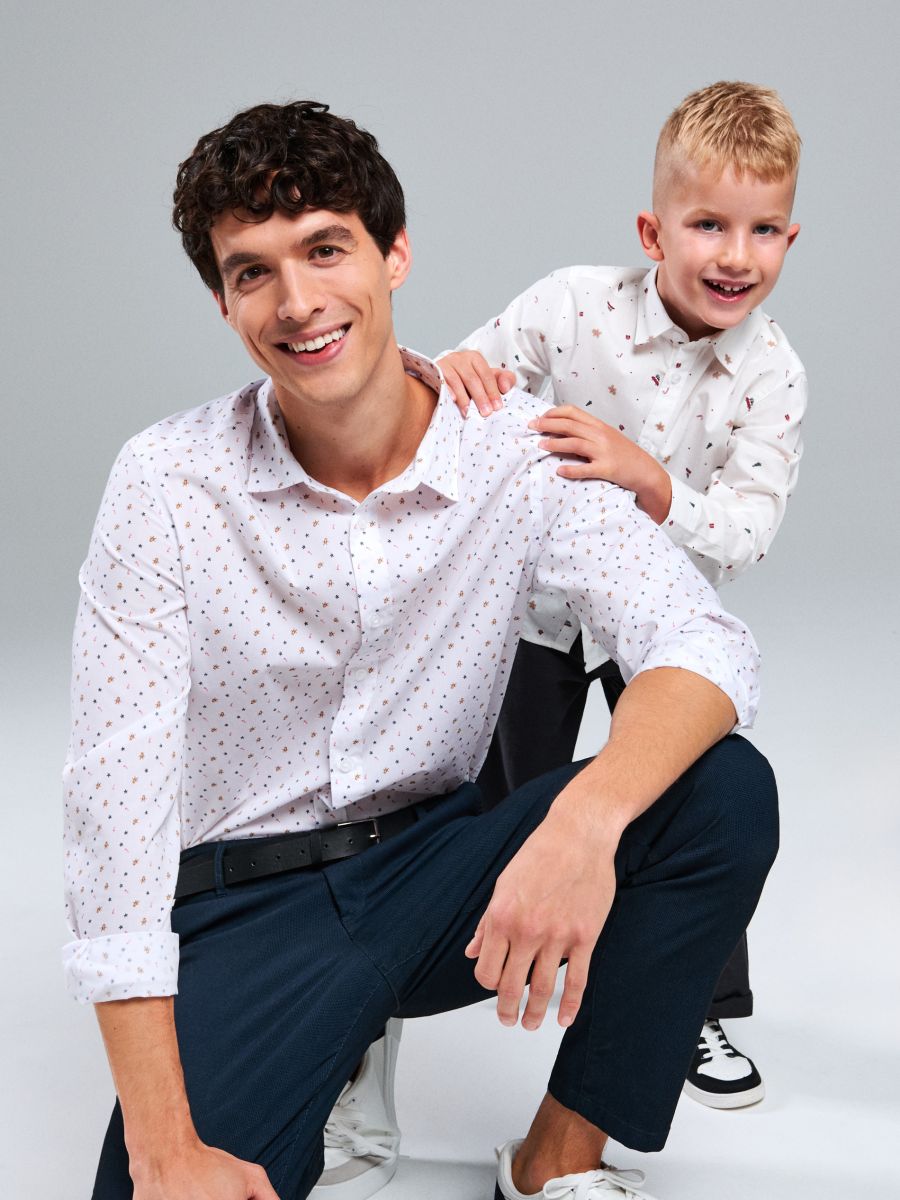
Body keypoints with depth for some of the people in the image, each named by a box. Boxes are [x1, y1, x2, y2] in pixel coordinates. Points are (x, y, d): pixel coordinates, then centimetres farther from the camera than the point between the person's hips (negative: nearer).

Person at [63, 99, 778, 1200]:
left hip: (436, 867, 3)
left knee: (723, 794, -21)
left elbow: (704, 645, -18)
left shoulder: (521, 451, -10)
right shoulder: (167, 485, -13)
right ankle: (333, 1050, 6)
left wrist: (586, 818, -41)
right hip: (245, 900, -2)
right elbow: (117, 798, -17)